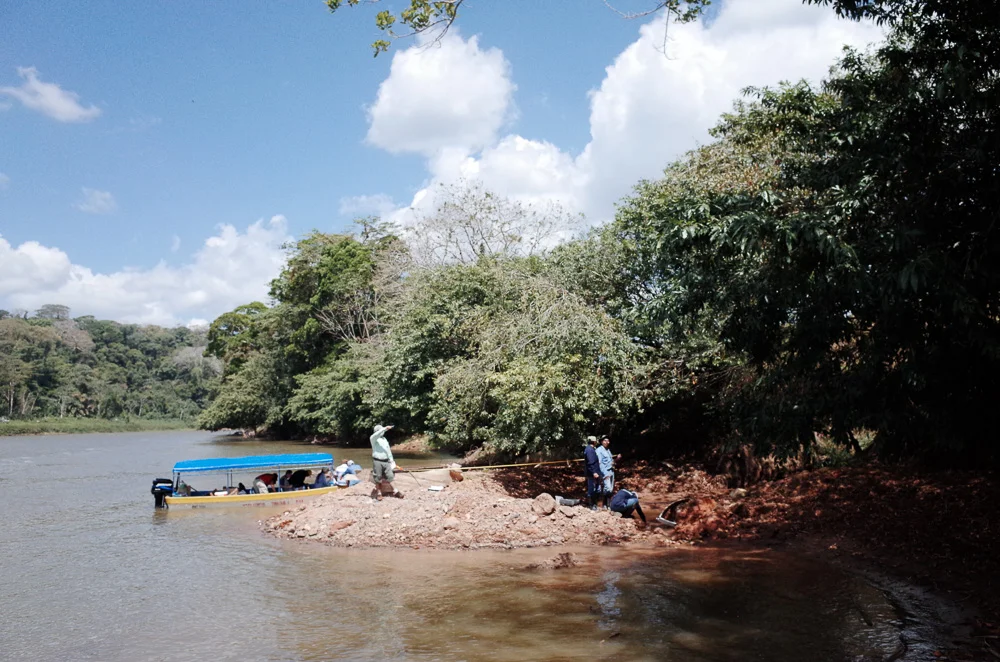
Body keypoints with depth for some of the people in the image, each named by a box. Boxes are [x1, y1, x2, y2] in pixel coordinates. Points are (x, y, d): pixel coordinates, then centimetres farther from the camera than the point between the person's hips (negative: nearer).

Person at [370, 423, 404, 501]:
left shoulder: (385, 439, 18)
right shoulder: (373, 439, -1)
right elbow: (376, 435, -25)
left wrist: (391, 461, 16)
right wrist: (385, 428, -32)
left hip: (386, 461, 5)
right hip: (377, 461, -5)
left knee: (390, 477, 5)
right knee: (378, 478, 1)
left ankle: (395, 491, 12)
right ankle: (379, 493, 10)